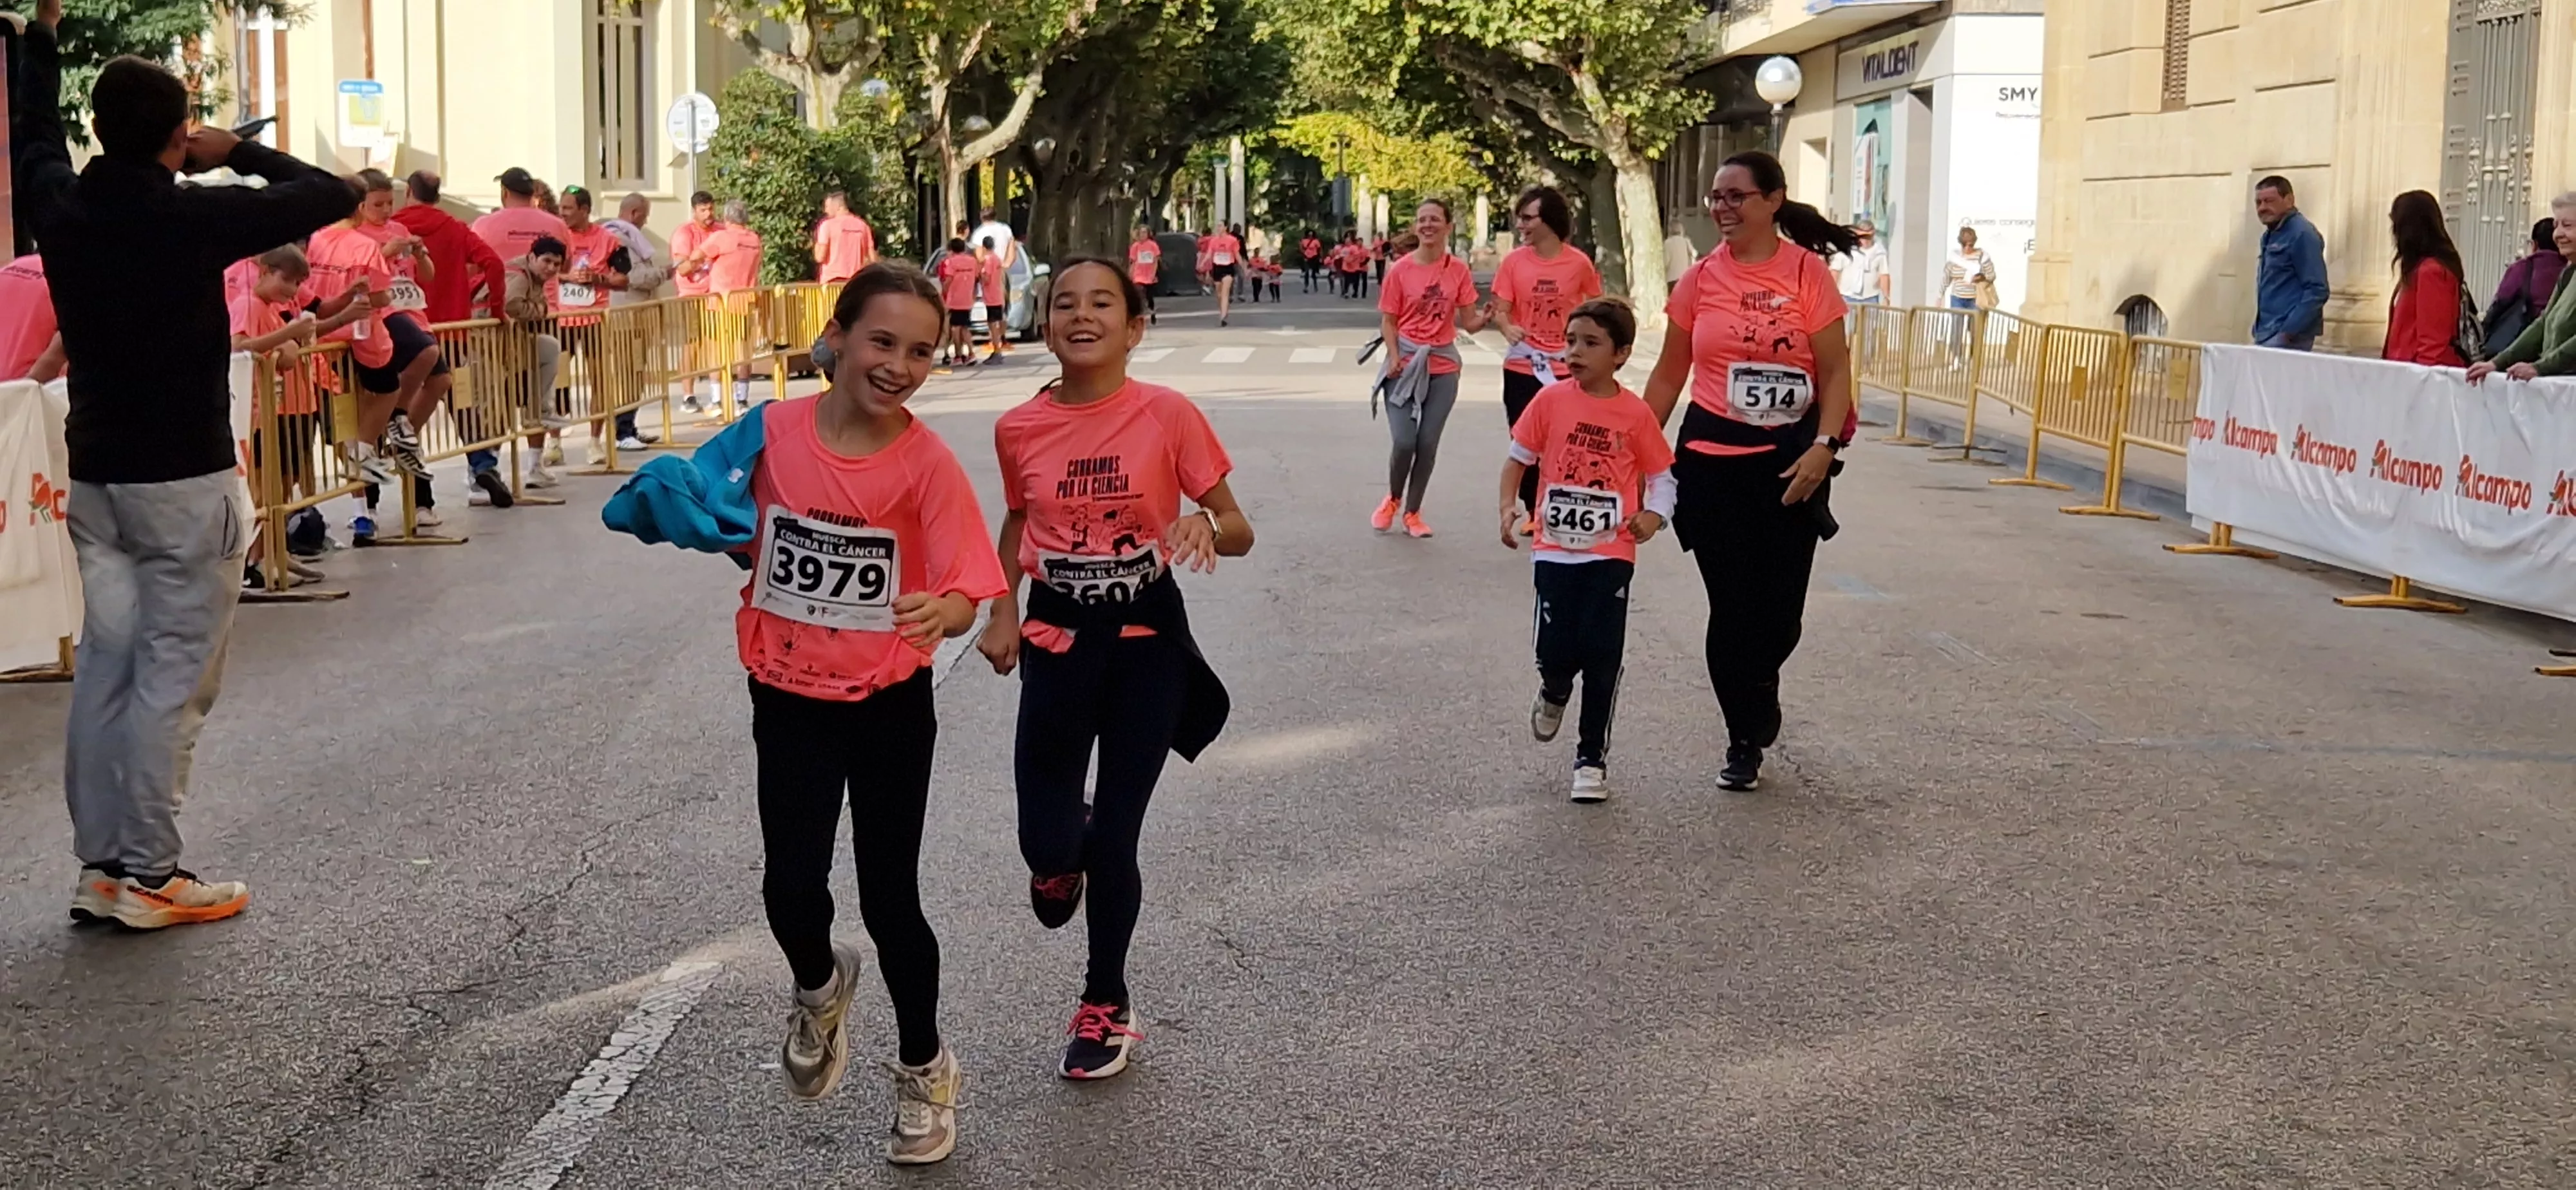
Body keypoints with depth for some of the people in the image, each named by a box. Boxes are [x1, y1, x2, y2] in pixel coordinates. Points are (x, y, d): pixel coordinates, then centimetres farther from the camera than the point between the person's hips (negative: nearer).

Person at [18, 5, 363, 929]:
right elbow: (334, 197, -10)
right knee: (172, 679, -2)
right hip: (185, 480, -6)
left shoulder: (63, 208, 3)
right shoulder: (193, 217, -15)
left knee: (105, 667, 10)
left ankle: (100, 866, 13)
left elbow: (32, 135, 26)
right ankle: (147, 877, 0)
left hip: (95, 475, 7)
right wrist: (241, 153, 3)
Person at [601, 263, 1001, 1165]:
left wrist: (940, 612, -43)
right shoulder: (773, 431, -8)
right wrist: (688, 509, -13)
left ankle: (925, 1068, 30)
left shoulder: (927, 464, -16)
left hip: (889, 706, -2)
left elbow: (962, 598, -20)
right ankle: (820, 987, 37)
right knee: (791, 887, -1)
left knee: (889, 898, 5)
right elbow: (744, 537, 7)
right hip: (789, 699, 2)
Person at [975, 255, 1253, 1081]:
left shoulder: (1168, 416, -11)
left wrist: (1205, 525, -28)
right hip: (1057, 639, 2)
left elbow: (1238, 532, -6)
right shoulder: (1019, 429, -3)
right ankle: (1063, 853, 33)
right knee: (1048, 843, -8)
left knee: (1113, 838, 2)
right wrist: (1003, 613, 3)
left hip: (1145, 638, -2)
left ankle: (1106, 1005, 26)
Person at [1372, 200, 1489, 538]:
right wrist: (1394, 357, -15)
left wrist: (1486, 317, -21)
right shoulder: (1400, 270, -3)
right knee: (1404, 442, -9)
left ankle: (1412, 513, 19)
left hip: (1443, 367, 2)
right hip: (1406, 364, -1)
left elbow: (1469, 323, 1)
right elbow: (1388, 320, 0)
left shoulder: (1458, 270, 1)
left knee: (1428, 444, 3)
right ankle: (1393, 499, 20)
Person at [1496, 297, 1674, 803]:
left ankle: (1593, 759, 14)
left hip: (1610, 554, -1)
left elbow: (1660, 475, 6)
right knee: (1556, 653, -4)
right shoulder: (1551, 401, -1)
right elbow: (1518, 457, 6)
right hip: (1555, 549, 1)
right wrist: (1508, 505, -8)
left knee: (1602, 657, -1)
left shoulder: (1636, 415, -3)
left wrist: (1654, 515, -12)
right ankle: (1554, 694, 35)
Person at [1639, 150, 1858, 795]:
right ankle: (1746, 742, 18)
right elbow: (1669, 374, 10)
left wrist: (1824, 446, -16)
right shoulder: (1700, 280, 2)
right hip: (1714, 459, 1)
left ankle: (1752, 703, 34)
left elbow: (1835, 371, -3)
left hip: (1790, 461, -1)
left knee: (1779, 612, 2)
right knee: (1733, 607, 2)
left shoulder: (1807, 272, -4)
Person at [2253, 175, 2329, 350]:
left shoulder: (2302, 234, -11)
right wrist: (2259, 329, 16)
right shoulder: (2270, 235, 17)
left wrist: (2288, 331, -21)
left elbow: (2317, 291, -17)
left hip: (2287, 338, -9)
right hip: (2266, 335, 9)